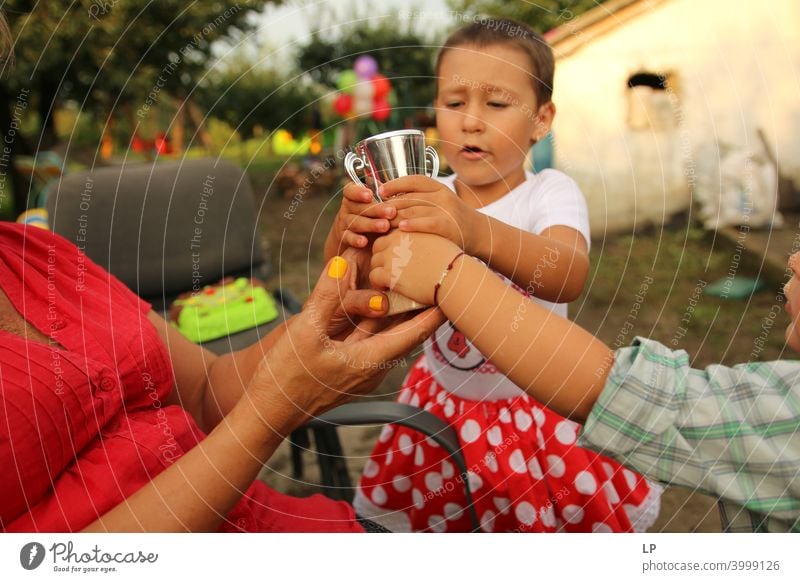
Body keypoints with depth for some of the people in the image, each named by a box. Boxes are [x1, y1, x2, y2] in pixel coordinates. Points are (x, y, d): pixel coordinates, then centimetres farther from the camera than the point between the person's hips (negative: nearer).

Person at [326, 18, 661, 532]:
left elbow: (569, 276, -38)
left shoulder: (550, 192, -16)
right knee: (417, 522, 16)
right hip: (442, 408, 3)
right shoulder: (425, 199, -7)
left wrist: (475, 231, -58)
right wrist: (348, 232, -44)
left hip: (540, 410, -3)